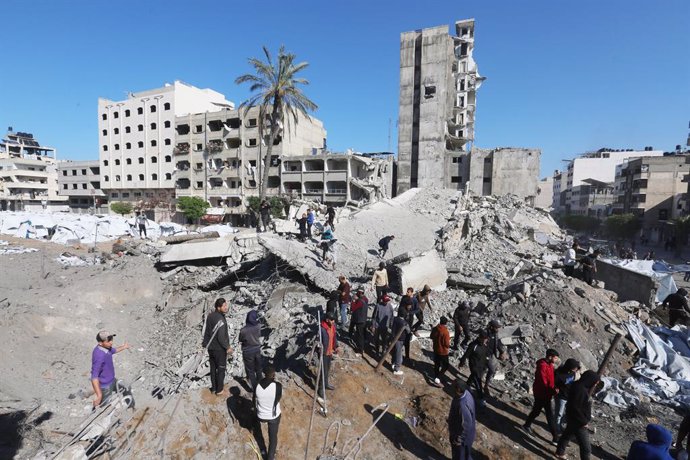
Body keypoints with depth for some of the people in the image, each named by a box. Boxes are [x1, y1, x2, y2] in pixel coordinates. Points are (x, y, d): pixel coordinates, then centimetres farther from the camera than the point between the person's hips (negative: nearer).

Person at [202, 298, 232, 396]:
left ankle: (214, 388, 32)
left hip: (210, 347, 8)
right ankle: (219, 390, 20)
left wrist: (205, 342, 24)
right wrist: (228, 347, -13)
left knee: (213, 368, 19)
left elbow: (206, 331, 10)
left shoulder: (210, 316, -1)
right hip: (219, 348, -8)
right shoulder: (220, 319, -26)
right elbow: (221, 337, -25)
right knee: (221, 369, 8)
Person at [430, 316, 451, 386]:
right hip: (443, 351, -6)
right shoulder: (446, 332, -28)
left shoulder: (435, 329, -8)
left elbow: (431, 337, 7)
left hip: (436, 349, 6)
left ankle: (436, 377, 35)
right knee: (445, 366, 8)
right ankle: (437, 379, -2)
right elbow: (447, 343, -23)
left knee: (437, 364, 22)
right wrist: (448, 346, -2)